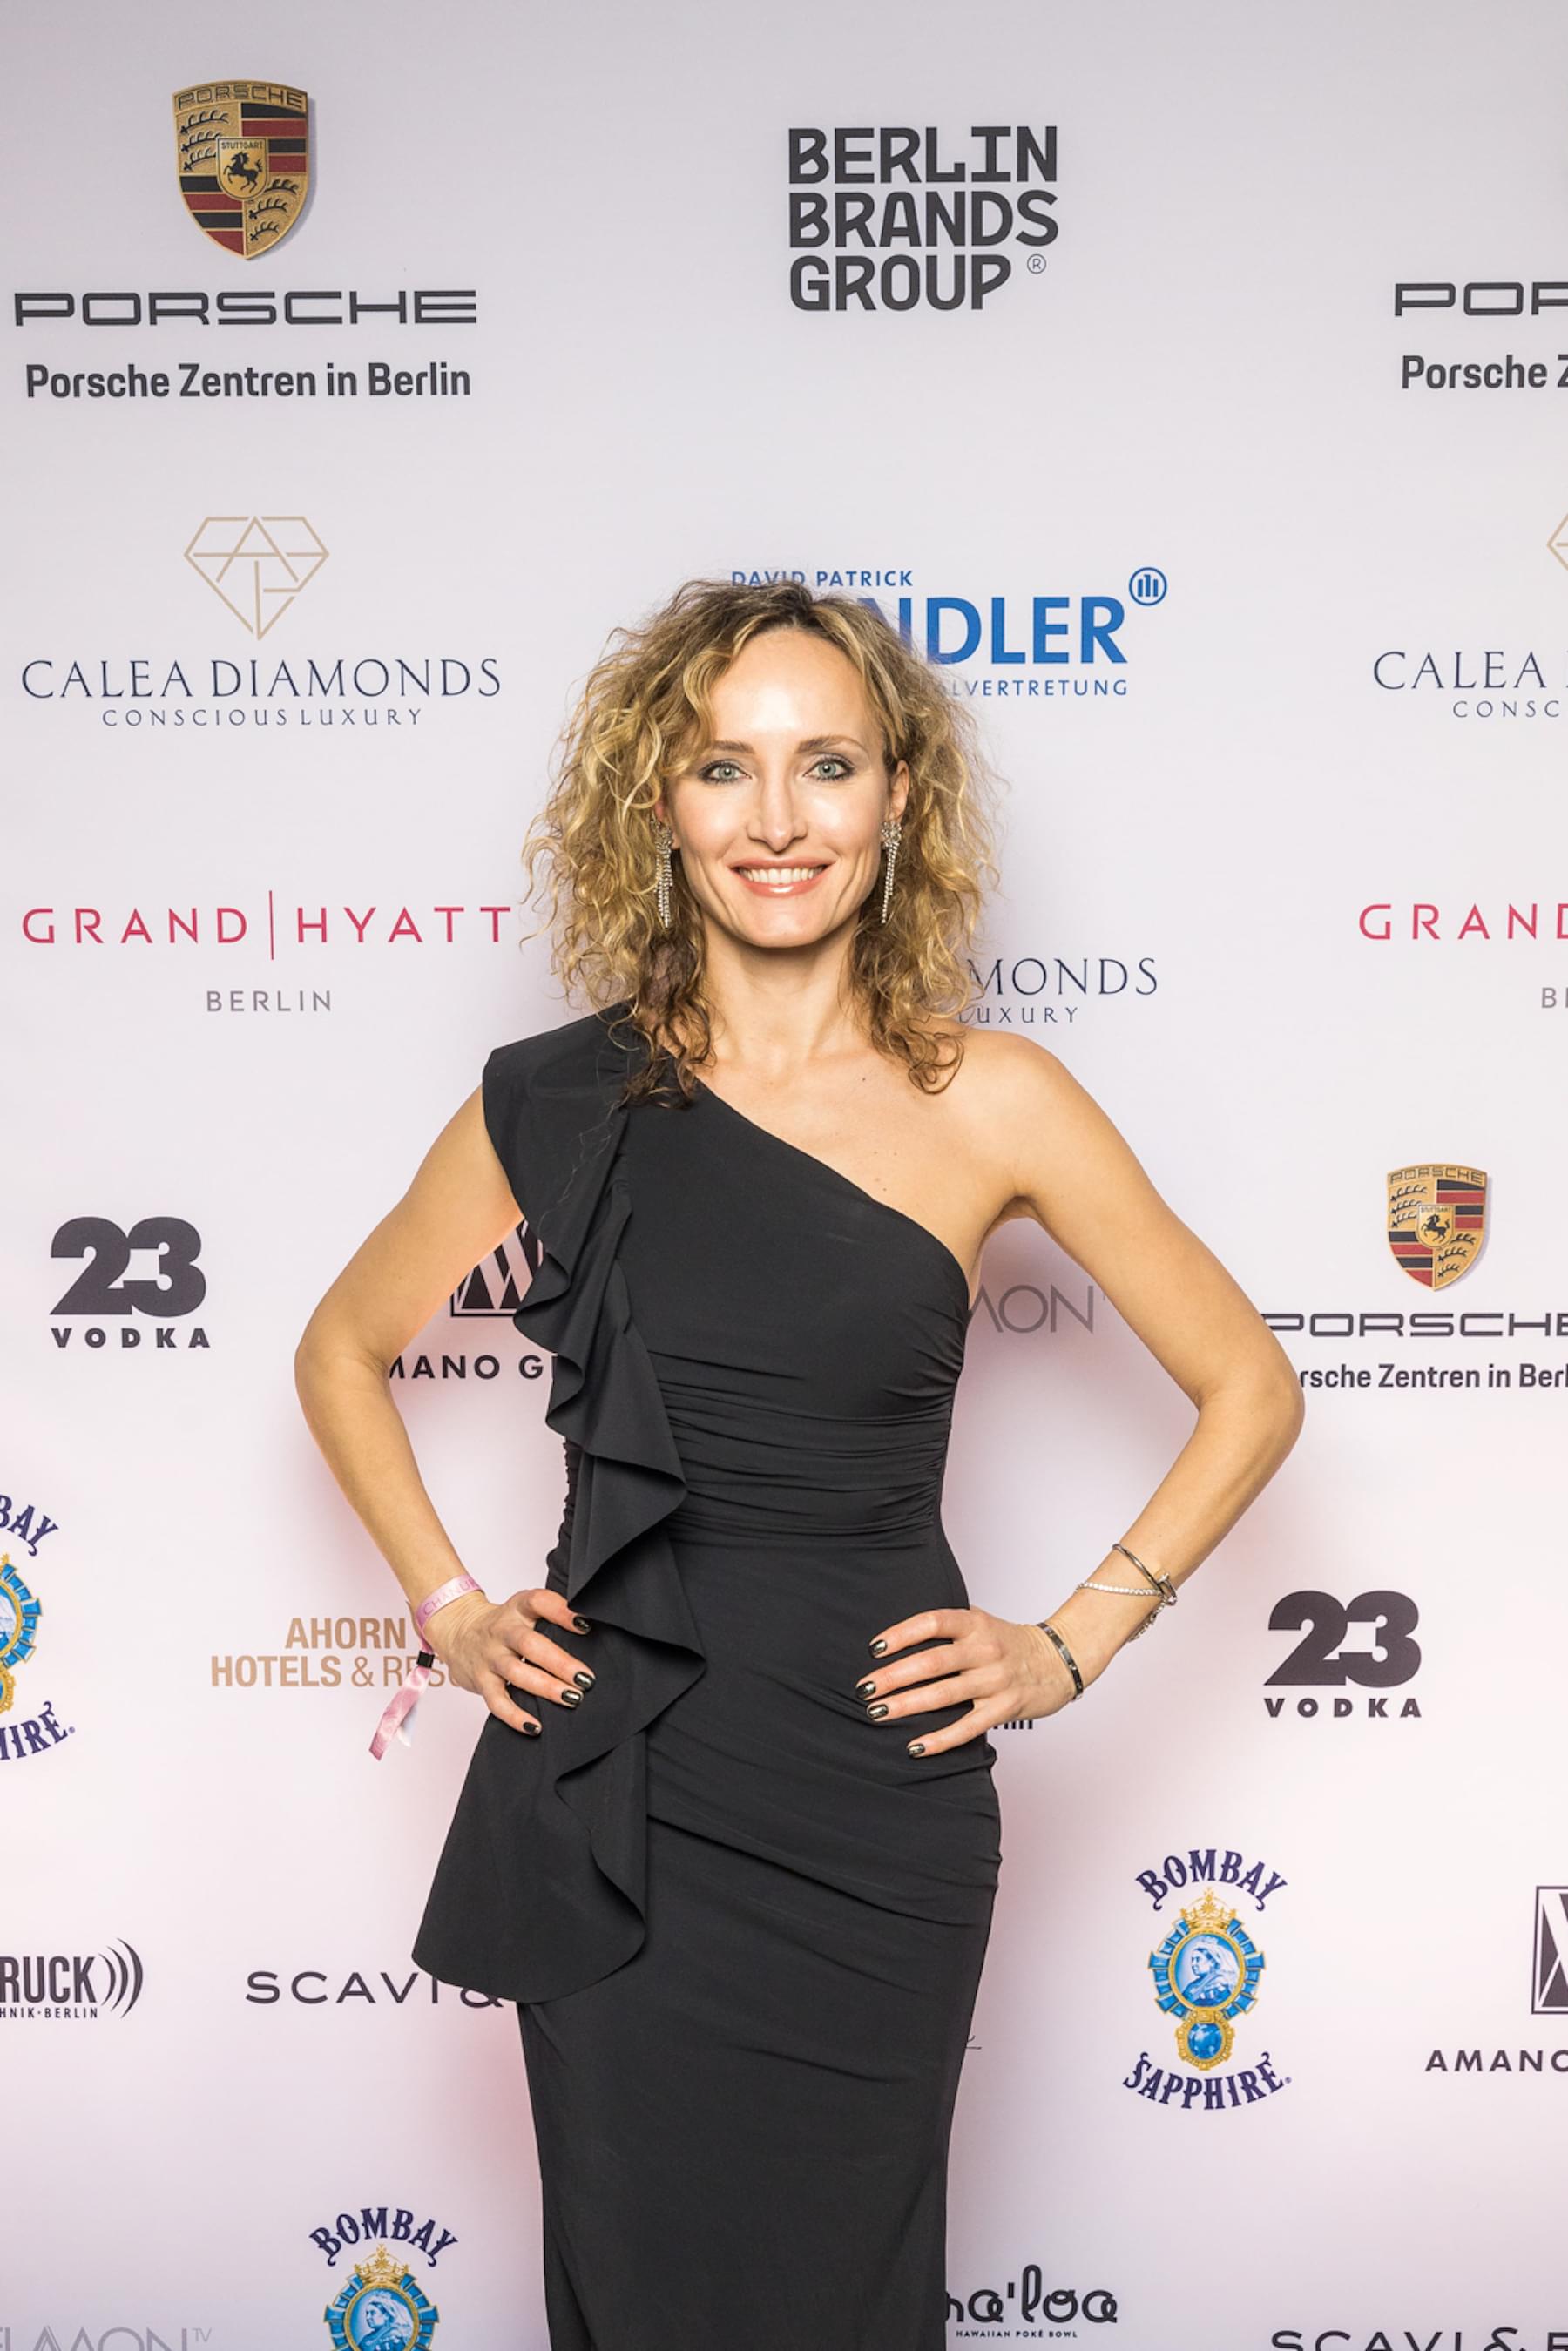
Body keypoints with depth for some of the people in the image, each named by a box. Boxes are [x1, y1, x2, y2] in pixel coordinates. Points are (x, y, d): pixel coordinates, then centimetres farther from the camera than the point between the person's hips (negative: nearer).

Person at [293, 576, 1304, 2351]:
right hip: (612, 1810, 1)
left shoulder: (990, 1103, -5)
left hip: (878, 1812, -1)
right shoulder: (557, 1101, -2)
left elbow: (1250, 1390, 3)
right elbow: (343, 1352, 14)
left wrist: (1073, 1641, -1)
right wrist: (446, 1606, 5)